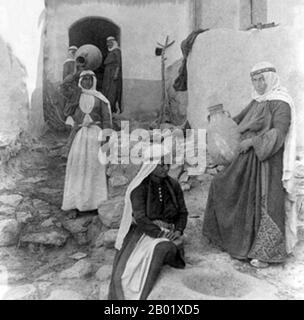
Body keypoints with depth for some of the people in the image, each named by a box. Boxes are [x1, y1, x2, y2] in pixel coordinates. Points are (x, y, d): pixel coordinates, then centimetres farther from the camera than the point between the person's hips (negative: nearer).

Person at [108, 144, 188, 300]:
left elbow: (182, 212, 9)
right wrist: (160, 233, -25)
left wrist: (178, 231, -9)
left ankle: (141, 295, -20)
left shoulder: (173, 185, 5)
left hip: (168, 233, 2)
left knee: (163, 249, -34)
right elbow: (140, 218, -15)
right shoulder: (139, 187, -7)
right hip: (143, 231, -2)